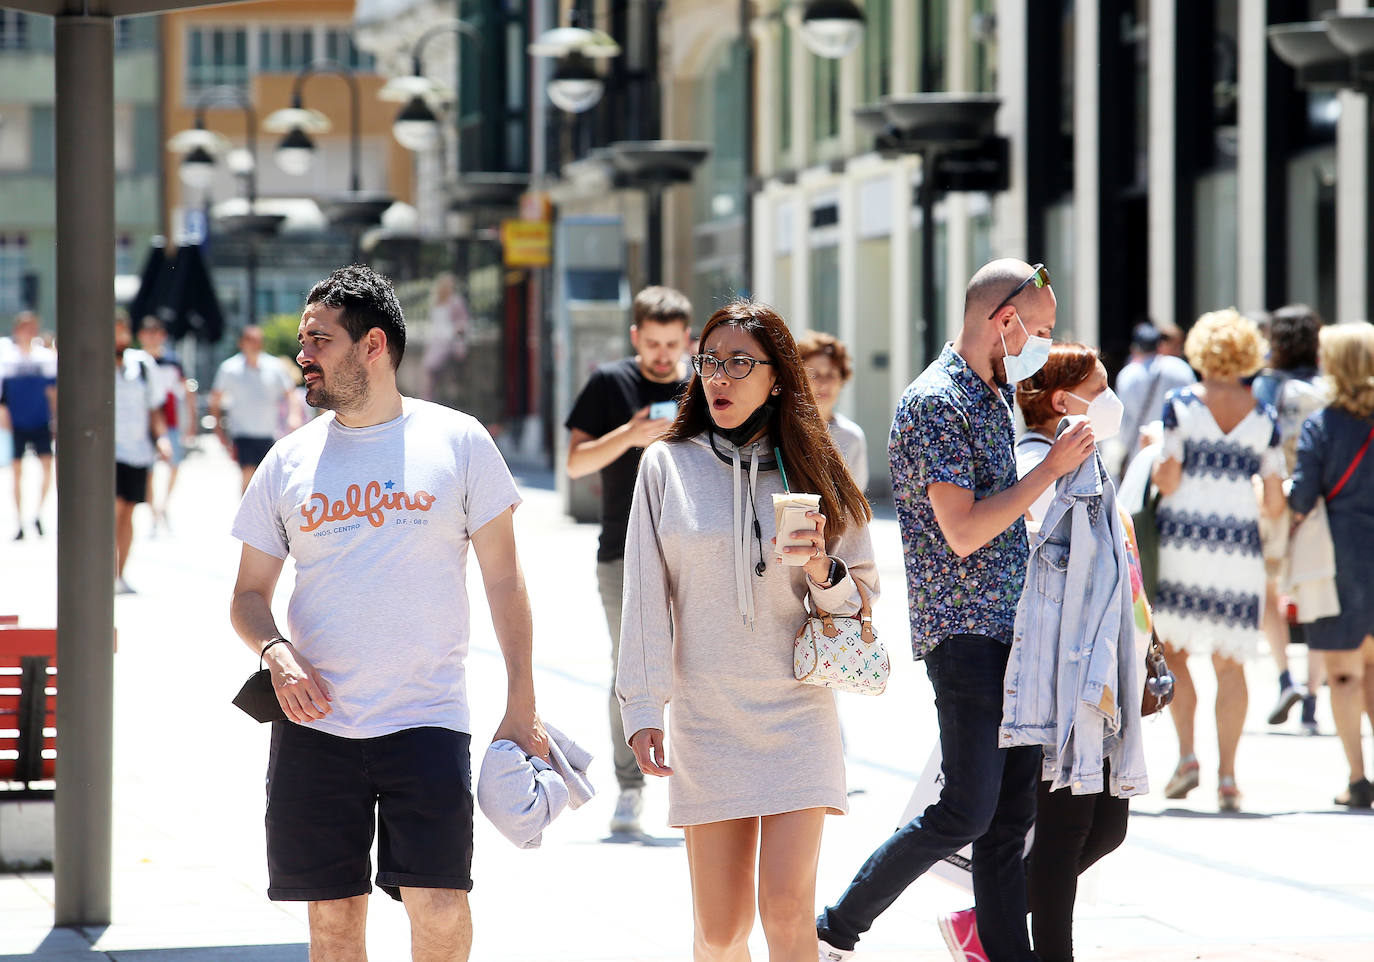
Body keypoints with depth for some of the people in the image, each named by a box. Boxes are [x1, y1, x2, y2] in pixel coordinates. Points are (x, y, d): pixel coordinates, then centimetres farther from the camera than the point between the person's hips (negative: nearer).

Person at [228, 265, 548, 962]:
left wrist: (521, 710, 1)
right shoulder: (290, 459, 8)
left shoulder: (457, 441, 3)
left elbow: (503, 579, 5)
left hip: (427, 721, -2)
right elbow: (249, 595, 13)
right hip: (314, 724, 2)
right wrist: (277, 654, -9)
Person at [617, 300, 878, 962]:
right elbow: (644, 596, 3)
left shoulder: (811, 470, 6)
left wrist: (823, 572, -12)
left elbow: (862, 596, 10)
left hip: (797, 714, 0)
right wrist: (641, 708, -5)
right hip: (705, 719, 0)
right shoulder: (668, 466, 4)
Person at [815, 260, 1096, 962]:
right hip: (964, 632, -9)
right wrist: (1052, 468, -14)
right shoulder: (935, 404, -13)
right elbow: (963, 532, -21)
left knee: (1014, 810, 6)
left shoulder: (995, 397, 17)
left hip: (1009, 629, 9)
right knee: (966, 812, -10)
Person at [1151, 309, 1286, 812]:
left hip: (1182, 537, -2)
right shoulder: (1263, 416, 5)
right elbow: (1275, 503, 4)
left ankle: (1186, 755, -3)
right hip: (1239, 544, 2)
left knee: (1172, 648, 11)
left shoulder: (1179, 403, -3)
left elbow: (1167, 482, -8)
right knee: (1229, 662, 5)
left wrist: (1149, 455, 11)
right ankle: (1227, 775, 1)